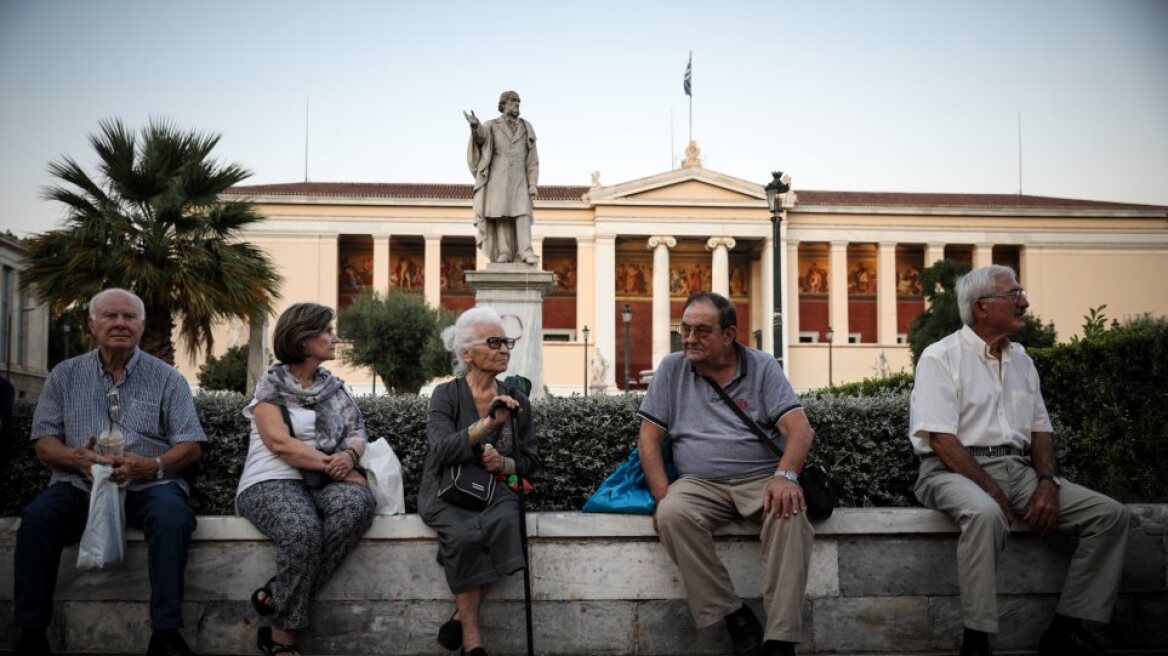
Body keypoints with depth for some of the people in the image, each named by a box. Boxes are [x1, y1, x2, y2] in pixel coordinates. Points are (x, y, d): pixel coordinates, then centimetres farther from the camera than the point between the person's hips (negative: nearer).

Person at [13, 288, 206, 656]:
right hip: (80, 484, 2)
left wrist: (152, 465, -18)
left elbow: (191, 445, 2)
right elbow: (44, 443, 8)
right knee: (36, 518, -28)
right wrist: (76, 458, -16)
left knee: (171, 516, -34)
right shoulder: (65, 376, 12)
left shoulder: (166, 378, 7)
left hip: (148, 485, -1)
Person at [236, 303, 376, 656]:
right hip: (271, 482, -5)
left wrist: (349, 457, -15)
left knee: (360, 501, -31)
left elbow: (357, 432, 10)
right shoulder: (271, 384, 1)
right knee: (304, 530, -38)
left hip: (322, 482, 5)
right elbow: (279, 443, -11)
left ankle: (276, 595, -25)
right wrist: (332, 465, -16)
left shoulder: (334, 387, 17)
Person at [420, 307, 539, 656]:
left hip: (495, 489, 3)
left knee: (503, 523, -32)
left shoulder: (516, 400, 10)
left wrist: (504, 464, -8)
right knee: (465, 533, -35)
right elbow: (442, 450, -16)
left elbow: (531, 460, 14)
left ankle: (462, 618, -17)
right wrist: (488, 423, -28)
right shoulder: (446, 395, -1)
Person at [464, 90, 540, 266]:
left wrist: (533, 184, -3)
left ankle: (526, 254, -20)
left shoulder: (526, 128, 9)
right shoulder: (491, 126, 5)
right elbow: (480, 136, -20)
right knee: (501, 215, -6)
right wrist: (475, 125, -43)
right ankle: (504, 254, -4)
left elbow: (532, 159, 6)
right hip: (498, 178, -1)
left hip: (519, 180, 1)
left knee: (522, 213, -13)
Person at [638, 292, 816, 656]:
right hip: (699, 483, 1)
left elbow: (799, 428, -5)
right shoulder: (671, 369, 9)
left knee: (789, 510, -34)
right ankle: (735, 617, -23)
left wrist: (786, 475, -25)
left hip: (761, 478, -1)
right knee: (672, 515, -32)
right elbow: (648, 437, 6)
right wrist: (663, 497, -9)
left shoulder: (763, 367, 5)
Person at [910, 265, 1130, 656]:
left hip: (1018, 470, 7)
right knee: (985, 514, -41)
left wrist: (1048, 483, -4)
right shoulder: (941, 357, -5)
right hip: (955, 471, -7)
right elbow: (941, 439, -13)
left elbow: (1040, 431, 15)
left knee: (1110, 514, -9)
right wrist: (991, 490, -20)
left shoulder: (1021, 360, 17)